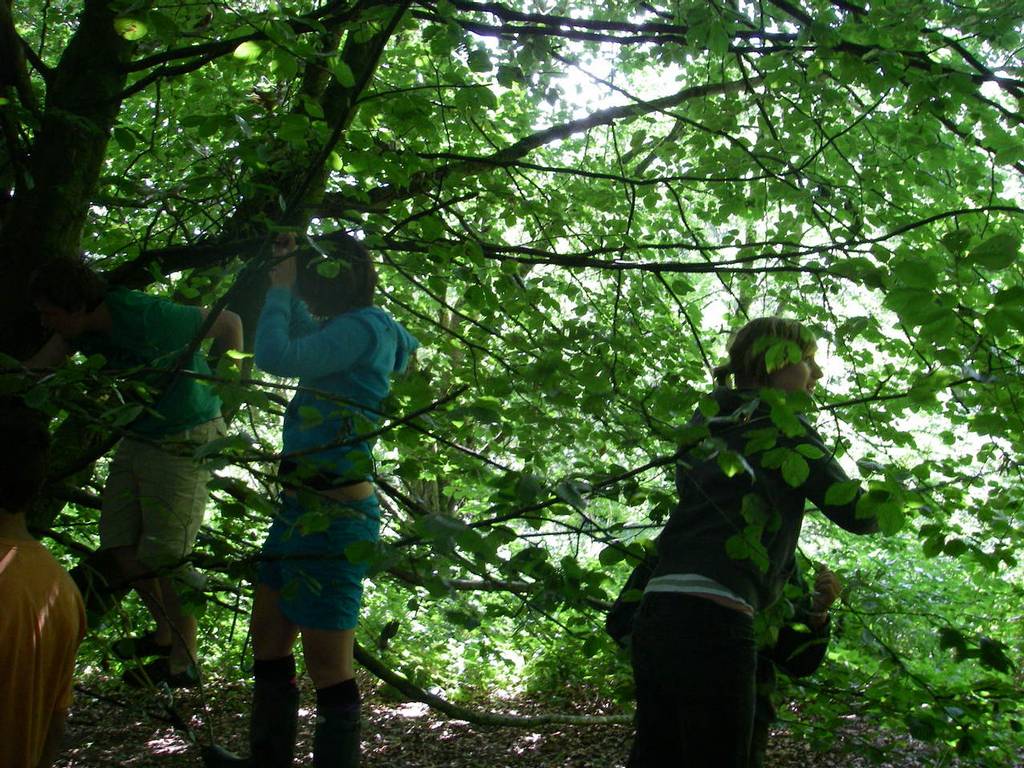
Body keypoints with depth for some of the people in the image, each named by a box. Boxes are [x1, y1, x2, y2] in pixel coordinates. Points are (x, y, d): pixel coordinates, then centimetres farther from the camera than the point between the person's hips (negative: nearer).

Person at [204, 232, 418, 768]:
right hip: (303, 508, 11)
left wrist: (280, 289, -8)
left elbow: (276, 356, -24)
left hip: (332, 518, -11)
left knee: (328, 670, -2)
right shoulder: (349, 329, 13)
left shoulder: (364, 326, -15)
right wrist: (287, 274, 21)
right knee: (268, 642, 22)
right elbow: (301, 332, 33)